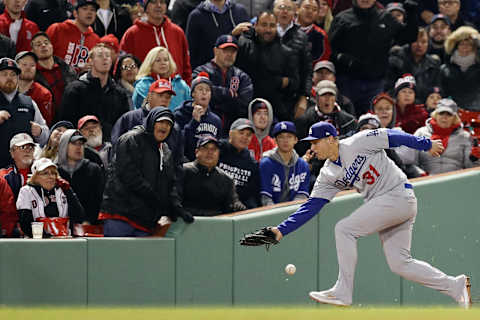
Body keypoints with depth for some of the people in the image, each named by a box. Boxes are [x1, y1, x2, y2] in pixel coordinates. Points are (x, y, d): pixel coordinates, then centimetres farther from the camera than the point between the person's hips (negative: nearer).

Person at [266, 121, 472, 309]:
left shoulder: (357, 143, -9)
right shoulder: (328, 175, 11)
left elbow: (391, 137, -4)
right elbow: (311, 206, 9)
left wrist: (427, 145, -1)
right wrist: (282, 230, 0)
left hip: (399, 195, -8)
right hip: (381, 204, 8)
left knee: (344, 229, -14)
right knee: (399, 264, 3)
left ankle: (342, 292, -11)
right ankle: (455, 286, 12)